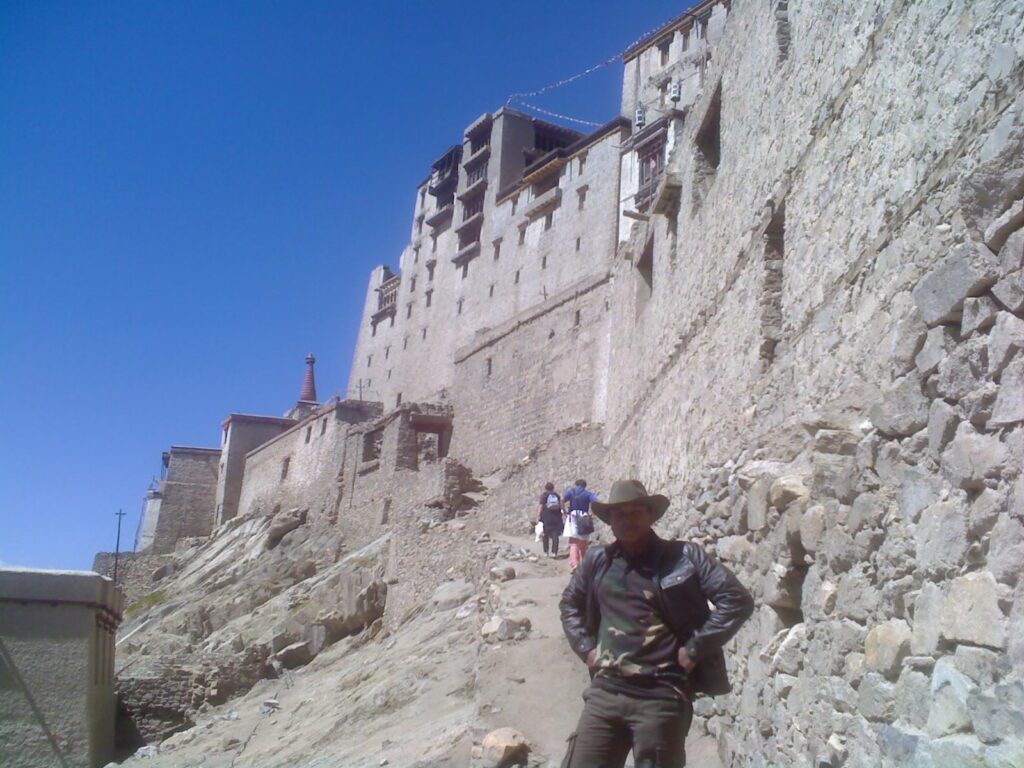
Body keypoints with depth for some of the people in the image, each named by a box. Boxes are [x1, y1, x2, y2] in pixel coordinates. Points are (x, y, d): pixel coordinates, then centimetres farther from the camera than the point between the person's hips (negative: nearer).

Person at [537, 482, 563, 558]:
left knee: (545, 535, 8)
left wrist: (538, 516, -6)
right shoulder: (557, 495, 7)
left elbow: (541, 506, -9)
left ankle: (546, 552, 7)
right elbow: (561, 506, 6)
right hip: (556, 518, 2)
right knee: (555, 535, 2)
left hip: (546, 518, -2)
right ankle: (554, 552, -3)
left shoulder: (544, 495, -2)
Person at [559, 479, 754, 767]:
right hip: (605, 691, 4)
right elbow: (569, 604, 28)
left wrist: (695, 649, -9)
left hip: (663, 696, -3)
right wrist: (585, 646, 13)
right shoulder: (597, 560, 11)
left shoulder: (684, 557, -2)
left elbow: (737, 600, -8)